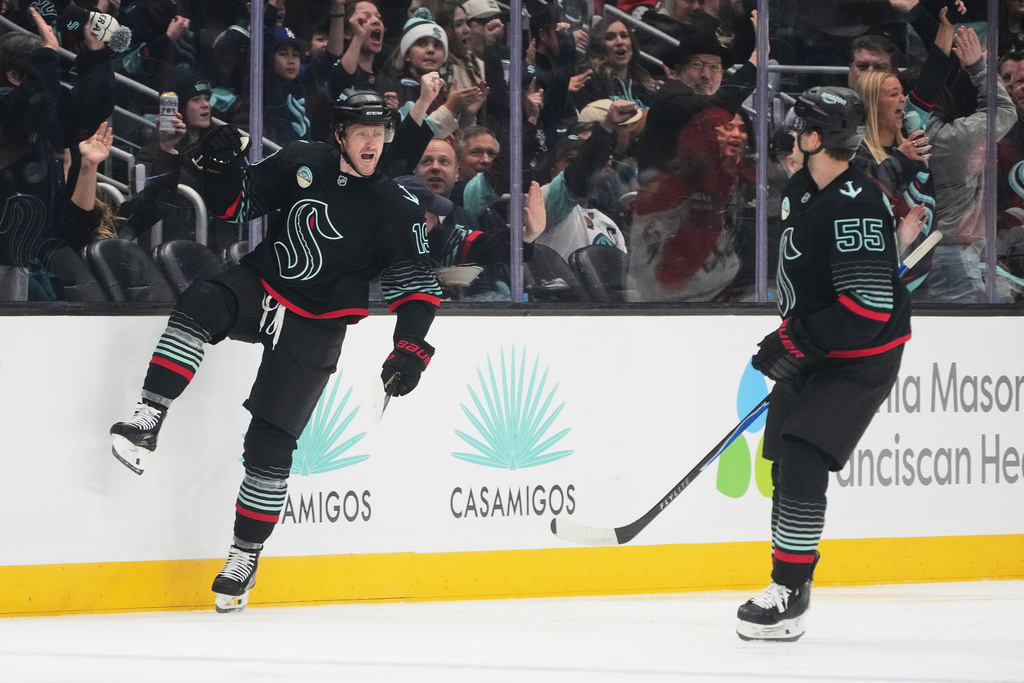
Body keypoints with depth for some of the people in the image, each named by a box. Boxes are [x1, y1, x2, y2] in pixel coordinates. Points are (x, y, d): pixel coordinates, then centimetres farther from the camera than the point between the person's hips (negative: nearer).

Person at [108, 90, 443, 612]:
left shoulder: (395, 210, -6)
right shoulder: (301, 165, -1)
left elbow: (418, 286, -2)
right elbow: (235, 205, 6)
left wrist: (410, 349, -15)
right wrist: (221, 170, -16)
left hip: (314, 330, -2)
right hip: (260, 289, 2)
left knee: (270, 444, -6)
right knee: (200, 305, -33)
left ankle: (245, 555, 7)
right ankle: (149, 418, -34)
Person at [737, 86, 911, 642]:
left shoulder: (854, 207, -25)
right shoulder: (800, 192, 7)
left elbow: (868, 306, -30)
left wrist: (795, 343, -25)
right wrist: (788, 340, 17)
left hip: (862, 359, -10)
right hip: (813, 351, 10)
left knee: (802, 462, -19)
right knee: (784, 463, 13)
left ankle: (788, 596, -15)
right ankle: (789, 588, 26)